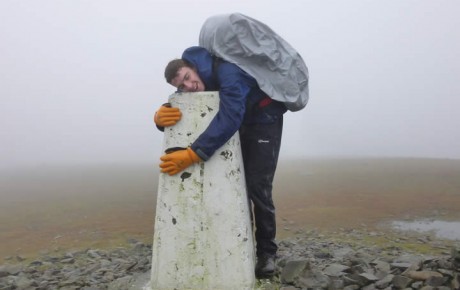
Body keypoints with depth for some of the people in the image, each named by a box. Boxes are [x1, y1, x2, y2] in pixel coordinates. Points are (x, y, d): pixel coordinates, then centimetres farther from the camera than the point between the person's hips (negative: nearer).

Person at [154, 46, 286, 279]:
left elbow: (230, 117, -47)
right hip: (239, 127, 7)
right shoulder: (192, 92, -12)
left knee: (257, 186, -14)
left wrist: (192, 154, -53)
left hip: (264, 120, -6)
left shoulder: (225, 70, -35)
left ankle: (266, 253, -1)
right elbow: (172, 121, -11)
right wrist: (160, 117, -38)